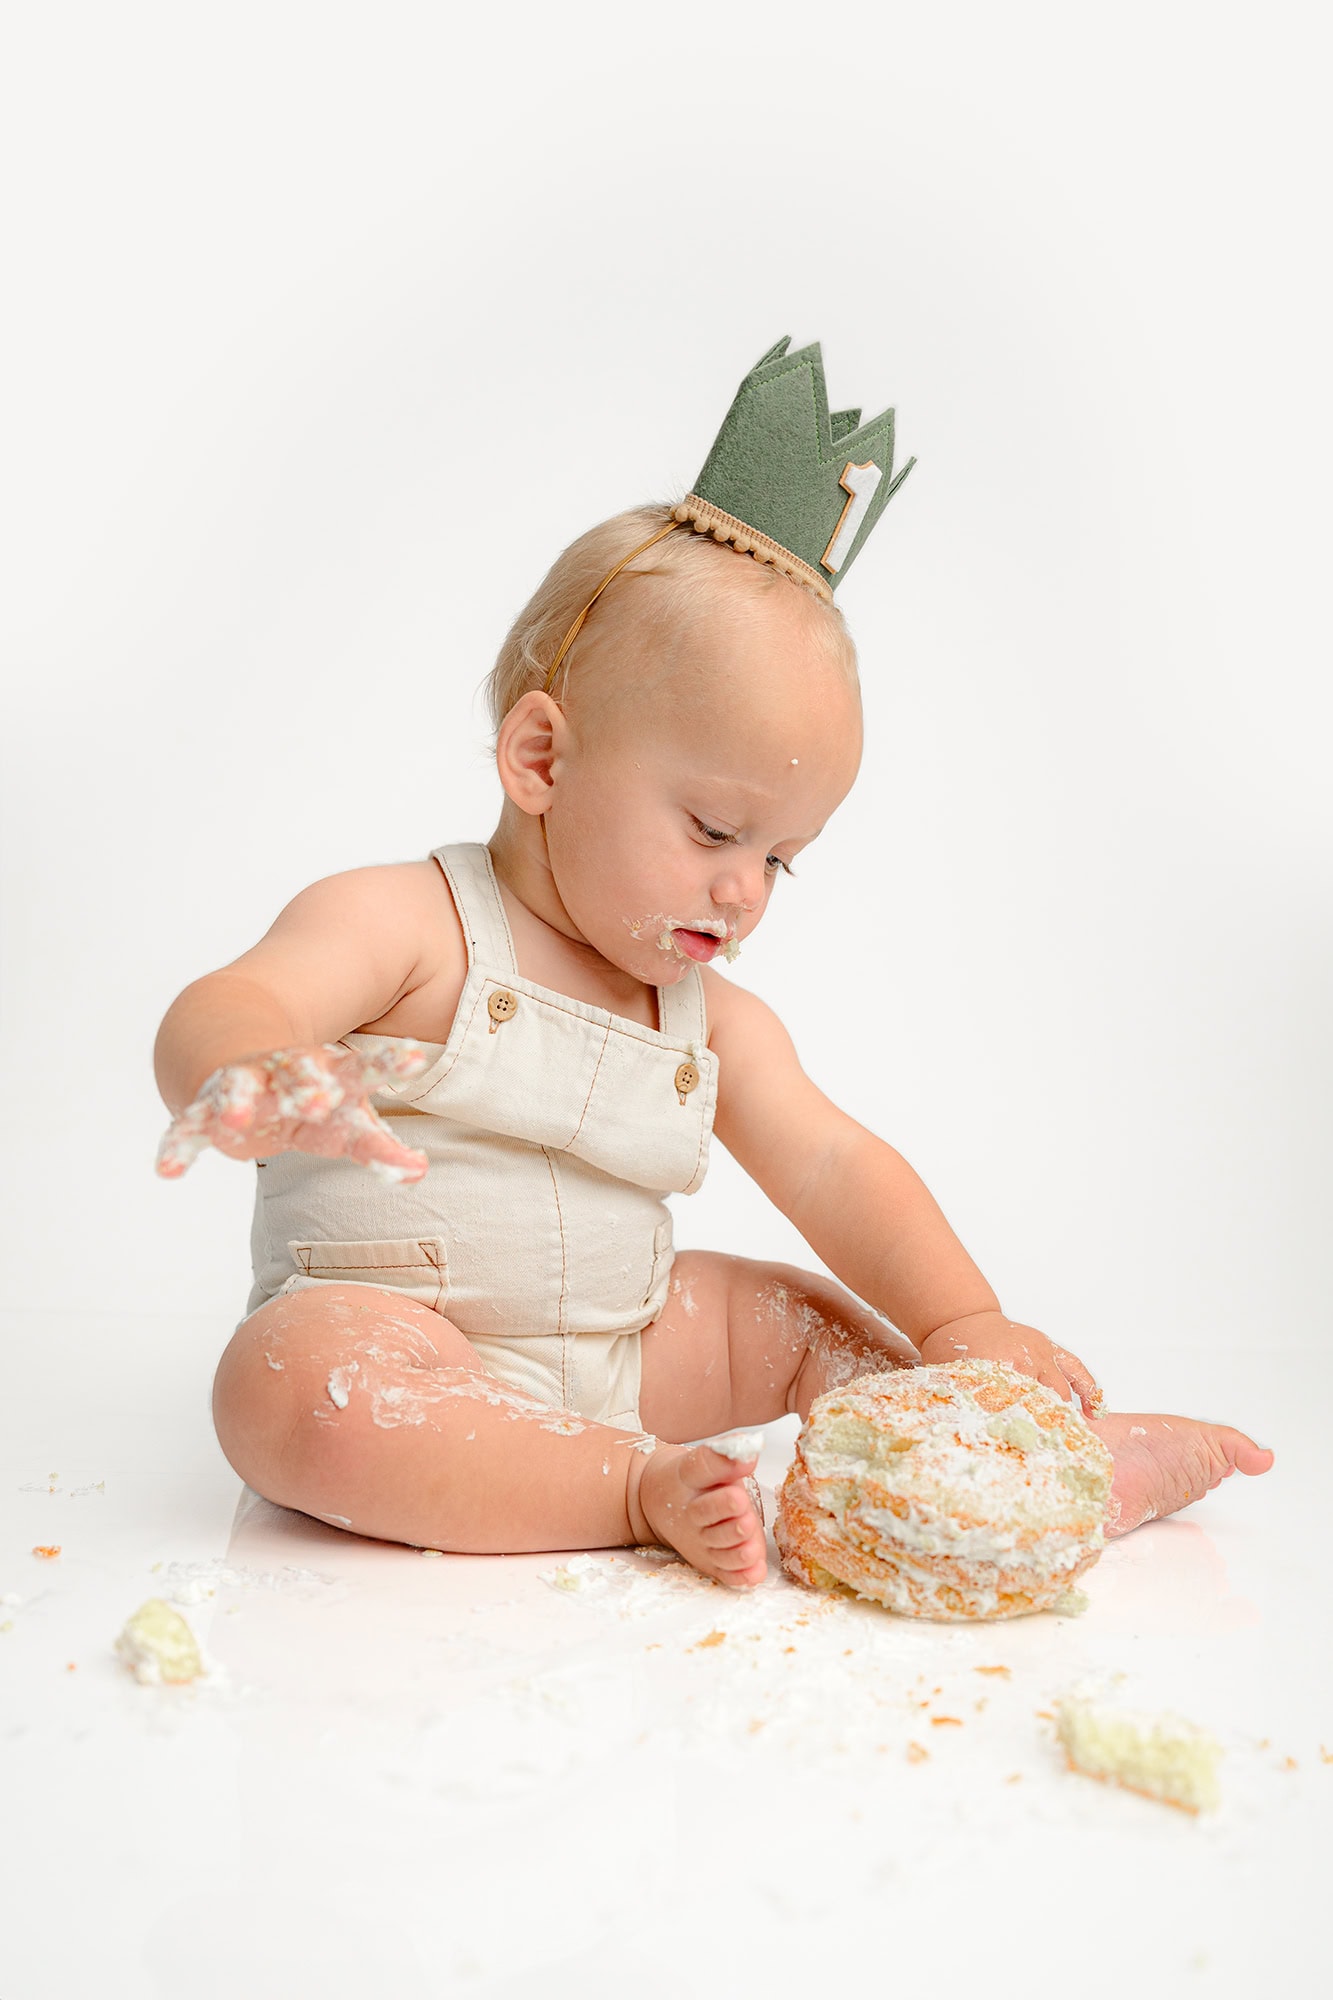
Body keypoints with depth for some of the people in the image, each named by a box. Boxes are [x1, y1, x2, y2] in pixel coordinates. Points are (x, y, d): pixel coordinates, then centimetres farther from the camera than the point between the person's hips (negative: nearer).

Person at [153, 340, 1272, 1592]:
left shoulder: (713, 1023, 8)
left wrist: (962, 1326, -12)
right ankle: (649, 1490, -32)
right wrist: (254, 1081, -49)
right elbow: (220, 1014, -23)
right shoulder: (405, 926, -10)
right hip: (401, 1342, -6)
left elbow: (834, 1169, 3)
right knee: (289, 1390, -36)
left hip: (618, 1352, 6)